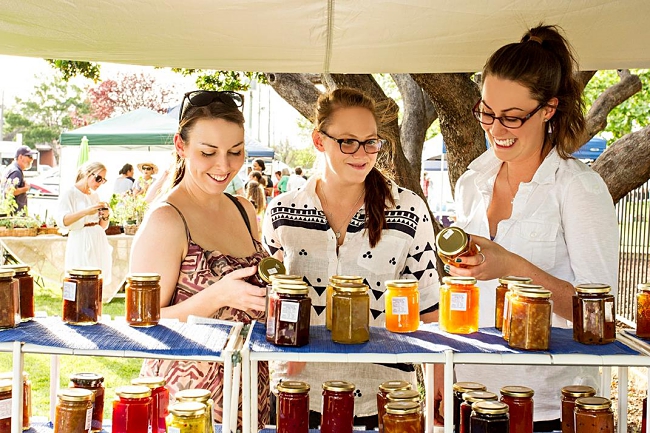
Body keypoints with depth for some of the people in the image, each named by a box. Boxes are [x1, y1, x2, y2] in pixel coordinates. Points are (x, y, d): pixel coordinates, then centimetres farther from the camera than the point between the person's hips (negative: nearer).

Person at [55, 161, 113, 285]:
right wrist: (86, 211, -27)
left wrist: (105, 216, -2)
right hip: (81, 245, -7)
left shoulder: (95, 196, 16)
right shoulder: (69, 193, -4)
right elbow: (61, 220, -18)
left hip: (98, 243, 7)